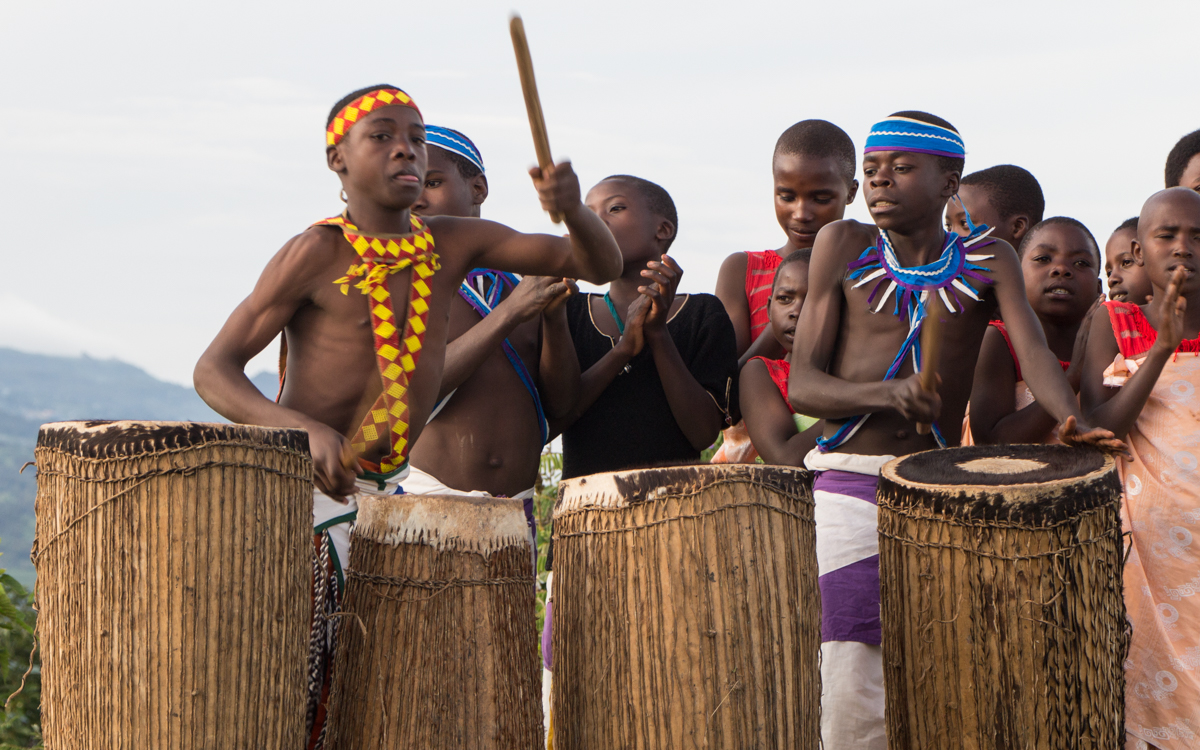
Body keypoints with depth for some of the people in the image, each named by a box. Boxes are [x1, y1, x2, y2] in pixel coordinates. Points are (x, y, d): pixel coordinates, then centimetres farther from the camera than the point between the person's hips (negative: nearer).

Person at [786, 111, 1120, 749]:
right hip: (849, 485, -1)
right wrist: (886, 394, -20)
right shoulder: (843, 247, 4)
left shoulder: (988, 262, 7)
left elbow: (1032, 349, -8)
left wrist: (1071, 420, -30)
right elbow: (801, 385, -2)